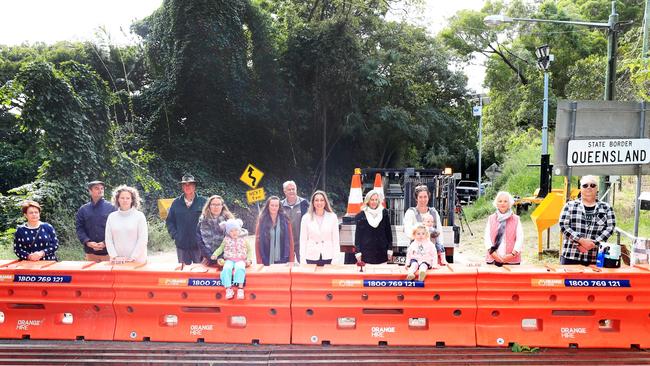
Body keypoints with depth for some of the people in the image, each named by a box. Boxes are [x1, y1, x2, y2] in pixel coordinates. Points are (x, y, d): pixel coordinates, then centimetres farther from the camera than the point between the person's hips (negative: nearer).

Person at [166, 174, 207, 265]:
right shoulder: (176, 203, 7)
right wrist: (175, 235, 1)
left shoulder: (202, 201, -1)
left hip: (199, 244, -2)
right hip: (182, 244, 2)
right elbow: (169, 221, 13)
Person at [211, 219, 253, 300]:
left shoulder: (243, 240, 10)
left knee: (240, 268, -35)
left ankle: (240, 287, -35)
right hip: (229, 260, 1)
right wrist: (215, 254, 0)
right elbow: (221, 248, 17)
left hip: (240, 260, -1)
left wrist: (248, 259, 0)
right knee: (226, 269, -32)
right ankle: (228, 288, -29)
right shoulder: (226, 240, 12)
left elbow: (249, 251, 15)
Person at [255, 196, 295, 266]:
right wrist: (259, 262, -4)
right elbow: (258, 242, 1)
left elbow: (290, 240, 3)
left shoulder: (285, 220, 3)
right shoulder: (262, 221, 2)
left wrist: (291, 261, -2)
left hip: (283, 260, 0)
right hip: (267, 262, 0)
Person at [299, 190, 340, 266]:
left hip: (328, 258, 0)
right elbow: (303, 240, 4)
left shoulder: (332, 217, 2)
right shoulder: (306, 218, 2)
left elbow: (335, 239, 3)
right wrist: (303, 260, -1)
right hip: (311, 258, 0)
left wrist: (336, 259, -2)